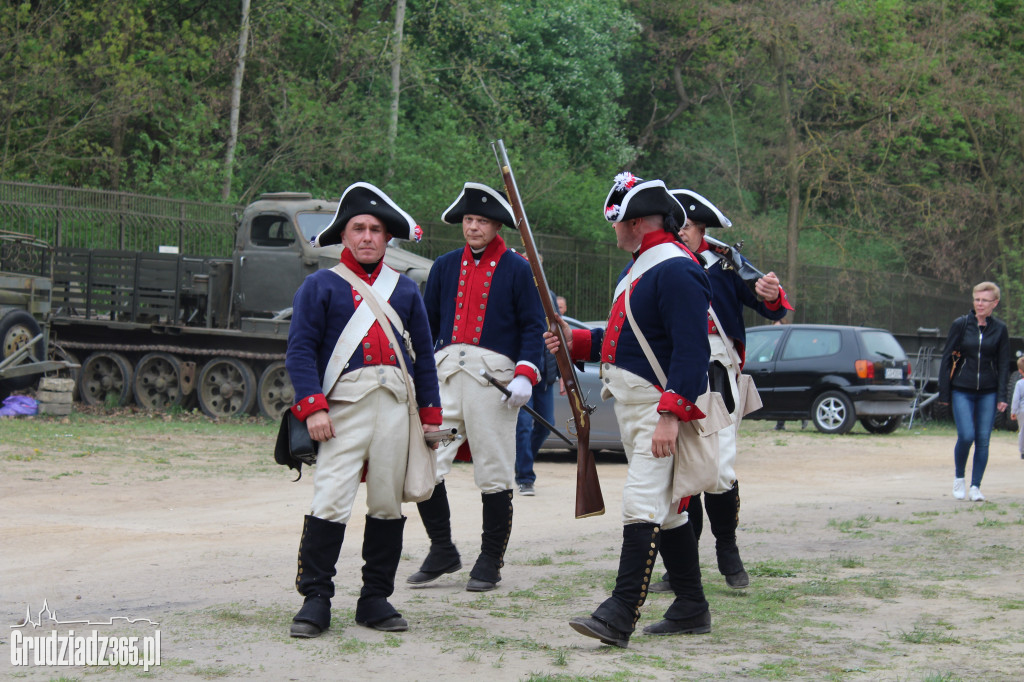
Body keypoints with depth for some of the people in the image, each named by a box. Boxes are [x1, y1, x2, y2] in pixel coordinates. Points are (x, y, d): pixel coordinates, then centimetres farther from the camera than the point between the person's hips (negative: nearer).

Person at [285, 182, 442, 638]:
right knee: (330, 502, -12)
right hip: (344, 406, -4)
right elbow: (301, 350, 0)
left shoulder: (405, 290, 18)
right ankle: (315, 600, -6)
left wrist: (431, 413, 12)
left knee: (388, 504, 5)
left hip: (395, 405, 4)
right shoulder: (320, 286, 7)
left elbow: (423, 356, 19)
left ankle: (375, 600, 14)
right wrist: (312, 407, -12)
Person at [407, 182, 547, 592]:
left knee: (494, 474, 1)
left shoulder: (516, 269, 4)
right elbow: (427, 322, 17)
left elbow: (533, 326, 2)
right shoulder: (445, 266, 13)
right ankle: (442, 550, 10)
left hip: (493, 377, -3)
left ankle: (490, 563, 12)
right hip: (445, 372, 3)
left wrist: (525, 375, -10)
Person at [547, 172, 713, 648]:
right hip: (630, 406, 11)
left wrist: (670, 416, -29)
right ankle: (691, 610, 24)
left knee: (642, 506, -17)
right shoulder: (639, 266, 16)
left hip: (660, 407, -11)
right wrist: (577, 341, 12)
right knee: (665, 509, 15)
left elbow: (692, 350, -24)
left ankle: (620, 616, -23)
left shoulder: (676, 270, -17)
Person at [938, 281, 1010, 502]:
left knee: (983, 440, 0)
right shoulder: (960, 324, -1)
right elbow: (947, 358, 2)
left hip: (988, 393, 1)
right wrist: (944, 393, -1)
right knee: (966, 436, -13)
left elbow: (1003, 364, 6)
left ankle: (976, 486, 10)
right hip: (962, 391, -1)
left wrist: (1002, 396, -2)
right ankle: (958, 477, 11)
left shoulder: (1000, 329, 3)